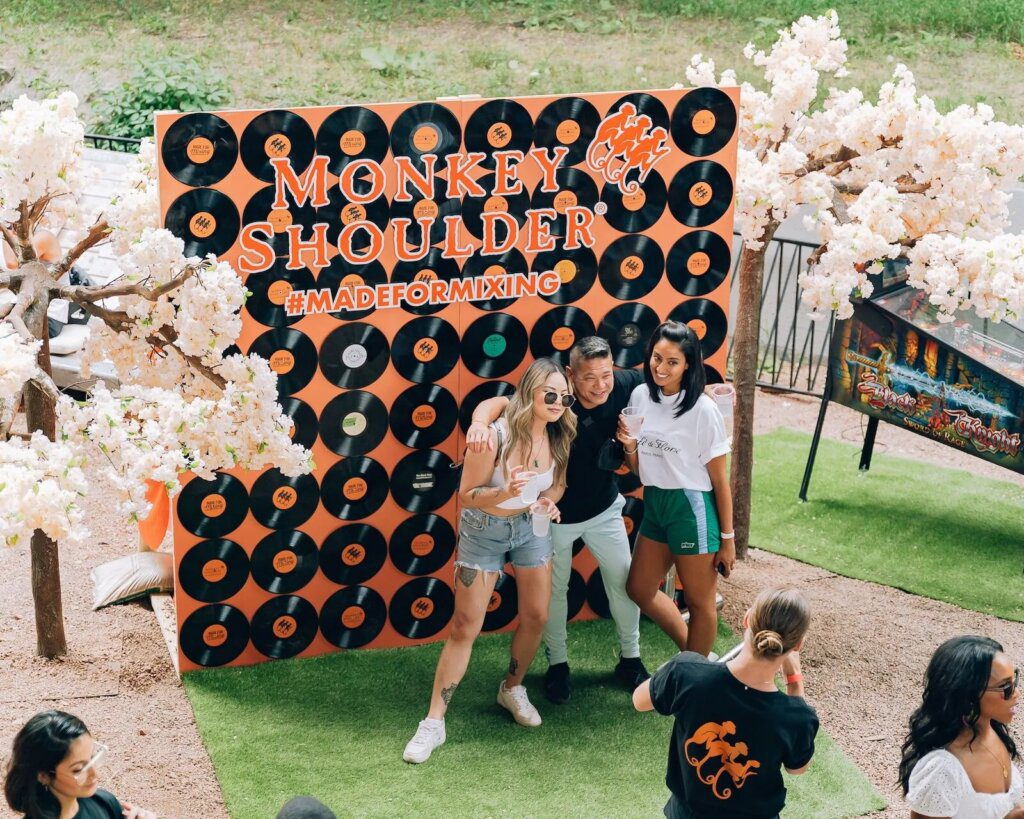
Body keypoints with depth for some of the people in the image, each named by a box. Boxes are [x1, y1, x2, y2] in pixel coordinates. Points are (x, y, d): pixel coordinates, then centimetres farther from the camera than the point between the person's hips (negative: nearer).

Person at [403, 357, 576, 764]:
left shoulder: (559, 436, -12)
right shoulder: (495, 436, -29)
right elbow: (466, 495, -20)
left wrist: (549, 501, -16)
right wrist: (505, 493, -38)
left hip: (531, 527, 5)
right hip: (484, 531, -5)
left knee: (536, 617, 9)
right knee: (465, 628, -4)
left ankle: (512, 689, 37)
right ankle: (434, 723, 2)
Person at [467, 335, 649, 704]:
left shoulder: (624, 385, -22)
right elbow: (498, 402, -40)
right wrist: (480, 421, -62)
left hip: (603, 509, 3)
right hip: (556, 514, -3)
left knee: (624, 583, 12)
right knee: (554, 590, 14)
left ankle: (630, 659, 35)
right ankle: (557, 665, 36)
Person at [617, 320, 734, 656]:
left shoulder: (703, 410, -16)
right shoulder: (640, 396, 1)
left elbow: (720, 479, -10)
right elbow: (637, 468, 11)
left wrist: (727, 538, -8)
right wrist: (629, 445, -11)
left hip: (692, 507, -7)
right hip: (654, 503, 7)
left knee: (699, 601, 7)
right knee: (639, 589, 18)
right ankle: (690, 650, 37)